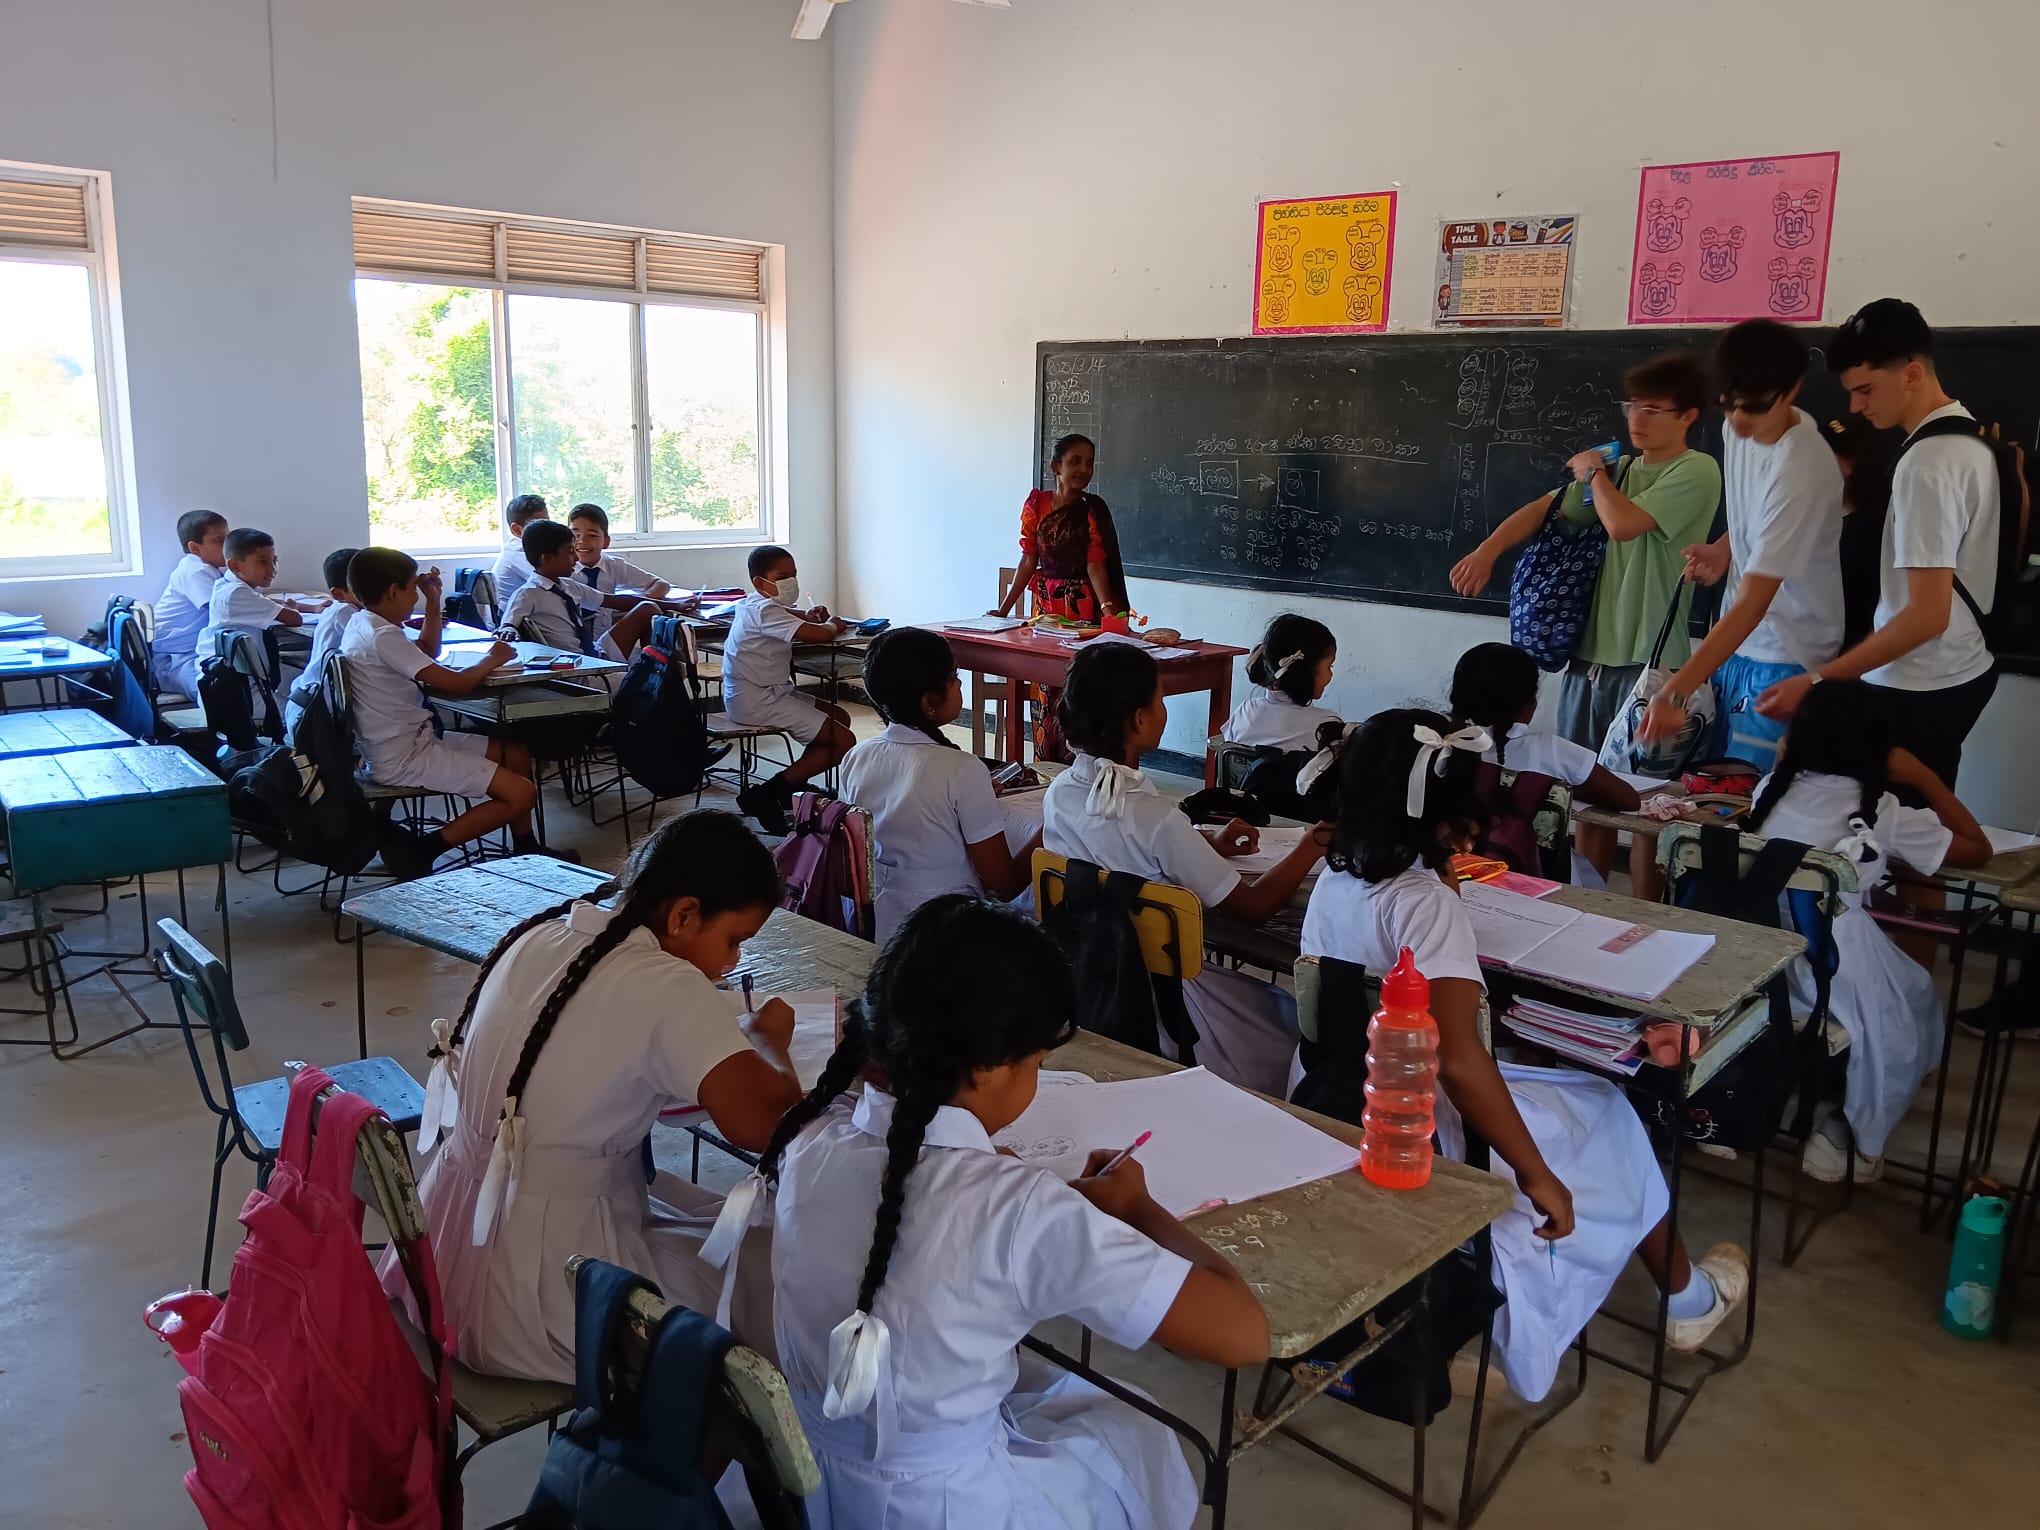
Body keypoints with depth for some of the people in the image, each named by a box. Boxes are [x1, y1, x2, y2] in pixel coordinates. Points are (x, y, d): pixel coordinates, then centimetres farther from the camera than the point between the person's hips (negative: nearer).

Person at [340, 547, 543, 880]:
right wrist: (492, 659, -2)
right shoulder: (383, 638, -22)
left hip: (410, 742, 11)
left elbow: (428, 651, 27)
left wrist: (433, 600, 17)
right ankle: (421, 848, -9)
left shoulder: (364, 624, 10)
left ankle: (526, 850, 22)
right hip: (403, 759, -11)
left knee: (517, 753, 18)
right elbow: (456, 683, -21)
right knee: (521, 794, -16)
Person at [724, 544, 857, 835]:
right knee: (843, 741, -12)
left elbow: (785, 614, 35)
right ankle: (764, 795, -10)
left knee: (840, 717, 17)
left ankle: (794, 785, 18)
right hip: (757, 701, -11)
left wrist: (808, 615, 11)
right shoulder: (764, 611, -18)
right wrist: (832, 625, -2)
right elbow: (820, 635, -27)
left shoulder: (753, 605, 14)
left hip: (770, 693, 11)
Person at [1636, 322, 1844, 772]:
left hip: (1785, 656, -8)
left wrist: (1675, 692, -38)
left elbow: (1752, 602, -32)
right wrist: (1725, 548, -1)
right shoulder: (1739, 429, -2)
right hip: (1735, 640, 8)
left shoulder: (1803, 471, -28)